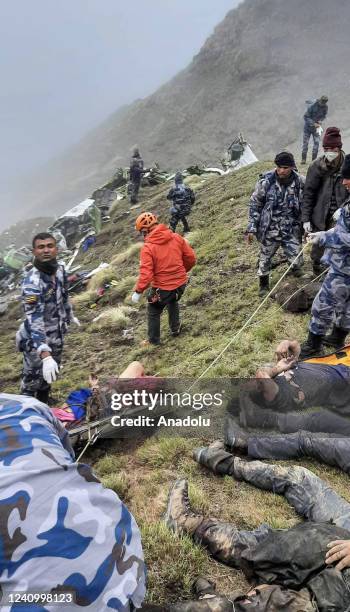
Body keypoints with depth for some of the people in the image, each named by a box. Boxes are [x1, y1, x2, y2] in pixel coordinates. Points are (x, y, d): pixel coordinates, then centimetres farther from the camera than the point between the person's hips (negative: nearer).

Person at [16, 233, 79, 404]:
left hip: (57, 336, 8)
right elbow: (34, 321, -39)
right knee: (33, 382, 2)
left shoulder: (59, 269, -6)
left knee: (48, 377, 24)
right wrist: (45, 356, -48)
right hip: (36, 341, -8)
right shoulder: (32, 282, -31)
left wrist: (70, 316, 30)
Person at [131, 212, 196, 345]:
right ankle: (175, 329, 47)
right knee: (173, 302, 36)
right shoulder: (177, 238, -6)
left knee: (154, 313, 19)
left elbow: (146, 273, -23)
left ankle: (154, 341, 31)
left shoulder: (148, 247, -19)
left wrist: (138, 291, -12)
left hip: (162, 288, -5)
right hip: (181, 284, 5)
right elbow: (191, 258, 1)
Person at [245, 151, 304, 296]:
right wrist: (252, 228, -7)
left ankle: (295, 266, 39)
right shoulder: (266, 181, -13)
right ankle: (264, 284, 37)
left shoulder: (300, 182, -8)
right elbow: (255, 204, -4)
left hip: (292, 231, 1)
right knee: (265, 259, 12)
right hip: (269, 230, -1)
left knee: (297, 262, 2)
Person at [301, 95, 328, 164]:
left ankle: (314, 159, 2)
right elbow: (306, 116, -18)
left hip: (317, 126, 3)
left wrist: (320, 120, -14)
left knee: (317, 142, -6)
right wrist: (313, 124, -26)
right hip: (308, 126, -3)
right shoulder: (312, 106, -20)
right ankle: (303, 159, 7)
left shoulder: (325, 107, -6)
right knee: (305, 142, -1)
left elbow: (324, 116, 8)